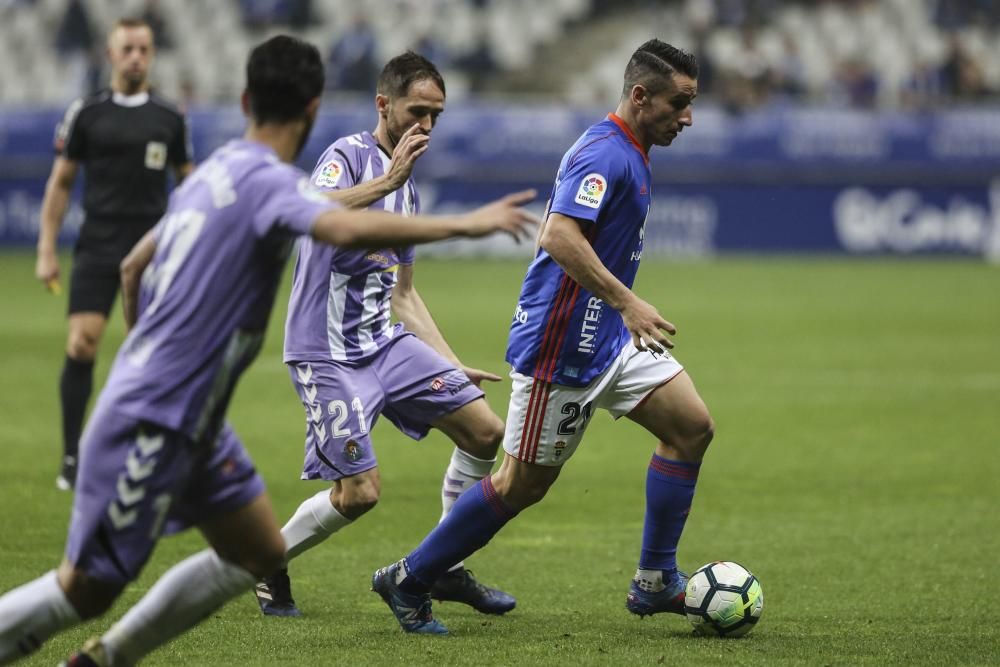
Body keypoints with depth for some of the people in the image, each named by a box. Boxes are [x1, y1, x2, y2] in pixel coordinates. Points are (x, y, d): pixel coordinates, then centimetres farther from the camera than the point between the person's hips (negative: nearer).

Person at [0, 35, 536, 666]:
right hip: (152, 422, -10)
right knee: (88, 588, -3)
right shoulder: (270, 181, -18)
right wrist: (464, 224, -29)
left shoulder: (214, 172, 11)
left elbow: (133, 267, 22)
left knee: (260, 553, 12)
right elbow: (348, 229, -38)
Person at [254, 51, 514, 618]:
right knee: (360, 492, -11)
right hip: (328, 353, -8)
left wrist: (453, 366, 19)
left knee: (485, 431, -1)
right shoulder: (350, 155, -10)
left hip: (386, 343, 8)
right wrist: (388, 181, -36)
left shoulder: (409, 189, 16)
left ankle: (445, 568, 12)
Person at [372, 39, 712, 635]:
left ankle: (655, 582, 8)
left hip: (606, 336, 10)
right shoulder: (604, 154, -19)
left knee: (691, 426, 2)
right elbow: (558, 237, -32)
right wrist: (626, 303, -35)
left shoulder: (630, 155, 13)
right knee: (524, 483, -2)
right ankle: (409, 582, 11)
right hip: (561, 345, -10)